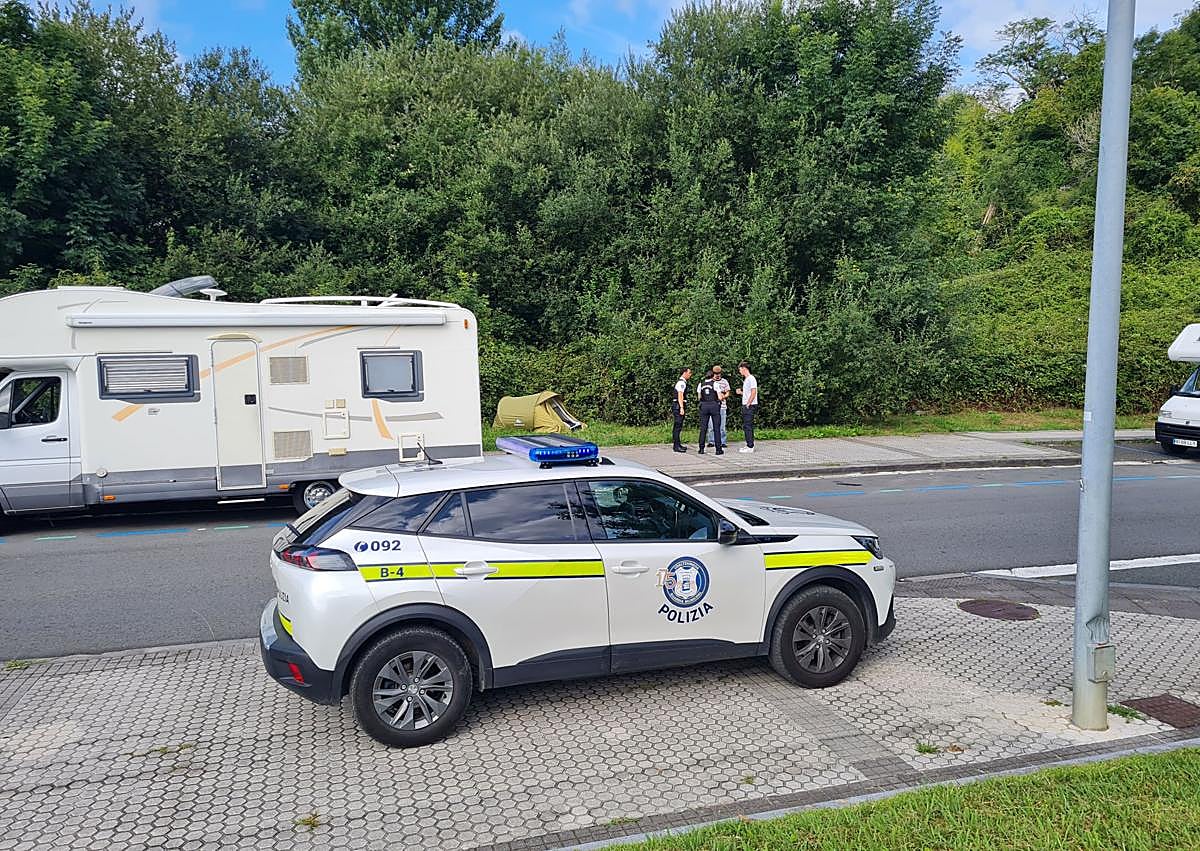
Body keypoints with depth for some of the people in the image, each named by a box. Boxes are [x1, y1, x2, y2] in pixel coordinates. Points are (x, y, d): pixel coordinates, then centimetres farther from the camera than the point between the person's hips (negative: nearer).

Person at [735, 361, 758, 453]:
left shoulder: (751, 379, -11)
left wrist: (748, 404, -19)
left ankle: (750, 447, -8)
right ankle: (749, 445, 17)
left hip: (750, 406, -10)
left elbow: (753, 393, -18)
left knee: (748, 426, -10)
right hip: (745, 406, 10)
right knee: (746, 426, 12)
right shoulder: (745, 380, 19)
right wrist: (740, 392, 11)